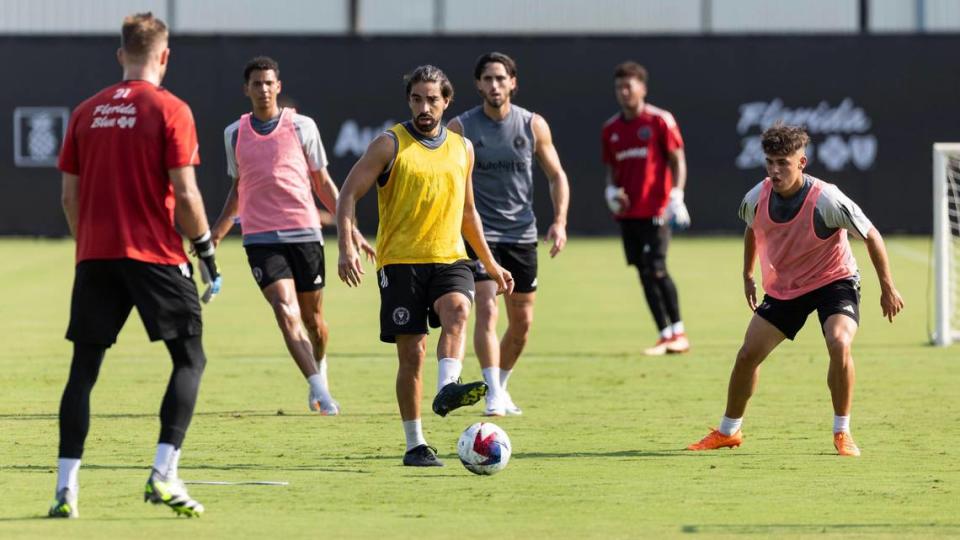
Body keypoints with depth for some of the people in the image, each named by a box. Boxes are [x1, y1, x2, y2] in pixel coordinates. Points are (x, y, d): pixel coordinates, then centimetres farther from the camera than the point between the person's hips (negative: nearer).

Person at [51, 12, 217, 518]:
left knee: (84, 366, 8)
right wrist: (206, 249, 1)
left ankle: (66, 486, 0)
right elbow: (185, 194, -10)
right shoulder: (169, 110, -5)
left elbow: (70, 197, 10)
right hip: (154, 253, -4)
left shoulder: (86, 112, 9)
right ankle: (164, 473, -8)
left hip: (95, 254, 4)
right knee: (189, 359, 6)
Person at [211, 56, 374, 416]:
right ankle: (320, 393, -22)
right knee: (286, 314, -18)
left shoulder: (302, 127, 4)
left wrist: (349, 227, 6)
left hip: (304, 233, 0)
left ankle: (320, 371, 39)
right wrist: (218, 231, 15)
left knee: (312, 319, 9)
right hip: (261, 238, 0)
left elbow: (323, 183, 11)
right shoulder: (235, 134, 9)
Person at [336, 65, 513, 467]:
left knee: (458, 310, -30)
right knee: (412, 352, -3)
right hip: (400, 260, -3)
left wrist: (490, 263, 26)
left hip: (449, 257, 3)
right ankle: (415, 445, 5)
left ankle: (448, 389, -46)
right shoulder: (390, 145, 0)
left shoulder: (462, 148, 14)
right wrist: (347, 247, -17)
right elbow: (348, 195, -3)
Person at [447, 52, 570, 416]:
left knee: (522, 322, 7)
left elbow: (556, 176, 9)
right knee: (487, 310, -19)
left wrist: (559, 221, -4)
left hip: (522, 233, 3)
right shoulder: (461, 127, -4)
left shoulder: (533, 125, 1)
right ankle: (493, 394, -20)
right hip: (479, 233, -3)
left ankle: (500, 387, 27)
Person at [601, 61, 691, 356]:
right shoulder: (611, 129, 13)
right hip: (627, 213, 6)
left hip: (655, 210, -6)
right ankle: (665, 335, 9)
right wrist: (611, 190, 2)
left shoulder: (660, 121, -3)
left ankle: (678, 332, -2)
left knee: (655, 269, -13)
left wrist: (676, 197, -12)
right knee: (645, 274, 4)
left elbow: (678, 160, -2)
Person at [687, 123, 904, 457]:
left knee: (839, 344, -30)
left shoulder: (826, 201, -29)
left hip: (834, 280, -4)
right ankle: (728, 432, 23)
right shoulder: (757, 198, -15)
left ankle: (842, 434, -14)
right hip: (782, 287, 4)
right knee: (748, 354, 1)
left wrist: (887, 288, -11)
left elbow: (871, 236, -15)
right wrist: (747, 276, 18)